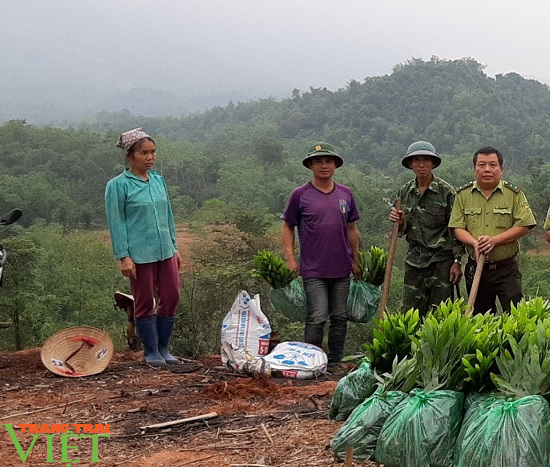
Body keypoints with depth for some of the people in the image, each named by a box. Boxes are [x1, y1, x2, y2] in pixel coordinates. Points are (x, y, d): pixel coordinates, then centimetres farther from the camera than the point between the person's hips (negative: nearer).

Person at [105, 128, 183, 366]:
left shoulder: (159, 181, 9)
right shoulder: (118, 185, -7)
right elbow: (116, 223, -8)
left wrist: (174, 247, 14)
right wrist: (123, 257, -12)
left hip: (165, 251, 5)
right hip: (139, 254, -5)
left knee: (171, 298, 7)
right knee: (145, 303, 5)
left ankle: (163, 348, 24)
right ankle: (151, 351, 20)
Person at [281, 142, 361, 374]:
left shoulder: (345, 194, 9)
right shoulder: (300, 195, -1)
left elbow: (352, 229, 15)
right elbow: (287, 227, 4)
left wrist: (356, 262, 14)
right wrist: (290, 258, -5)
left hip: (341, 268, 4)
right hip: (313, 270, -4)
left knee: (339, 317, 10)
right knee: (317, 317, -8)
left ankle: (335, 363, 21)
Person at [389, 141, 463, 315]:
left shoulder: (446, 191, -6)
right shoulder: (404, 192, 7)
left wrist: (457, 261, -7)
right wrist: (399, 221, -8)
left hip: (441, 259, -4)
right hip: (414, 259, 4)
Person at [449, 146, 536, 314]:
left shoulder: (514, 194, 0)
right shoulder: (463, 194, 5)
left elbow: (523, 226, -7)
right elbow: (458, 228, 1)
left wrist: (494, 240, -18)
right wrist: (475, 242, -19)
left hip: (507, 268, -2)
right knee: (479, 317, 11)